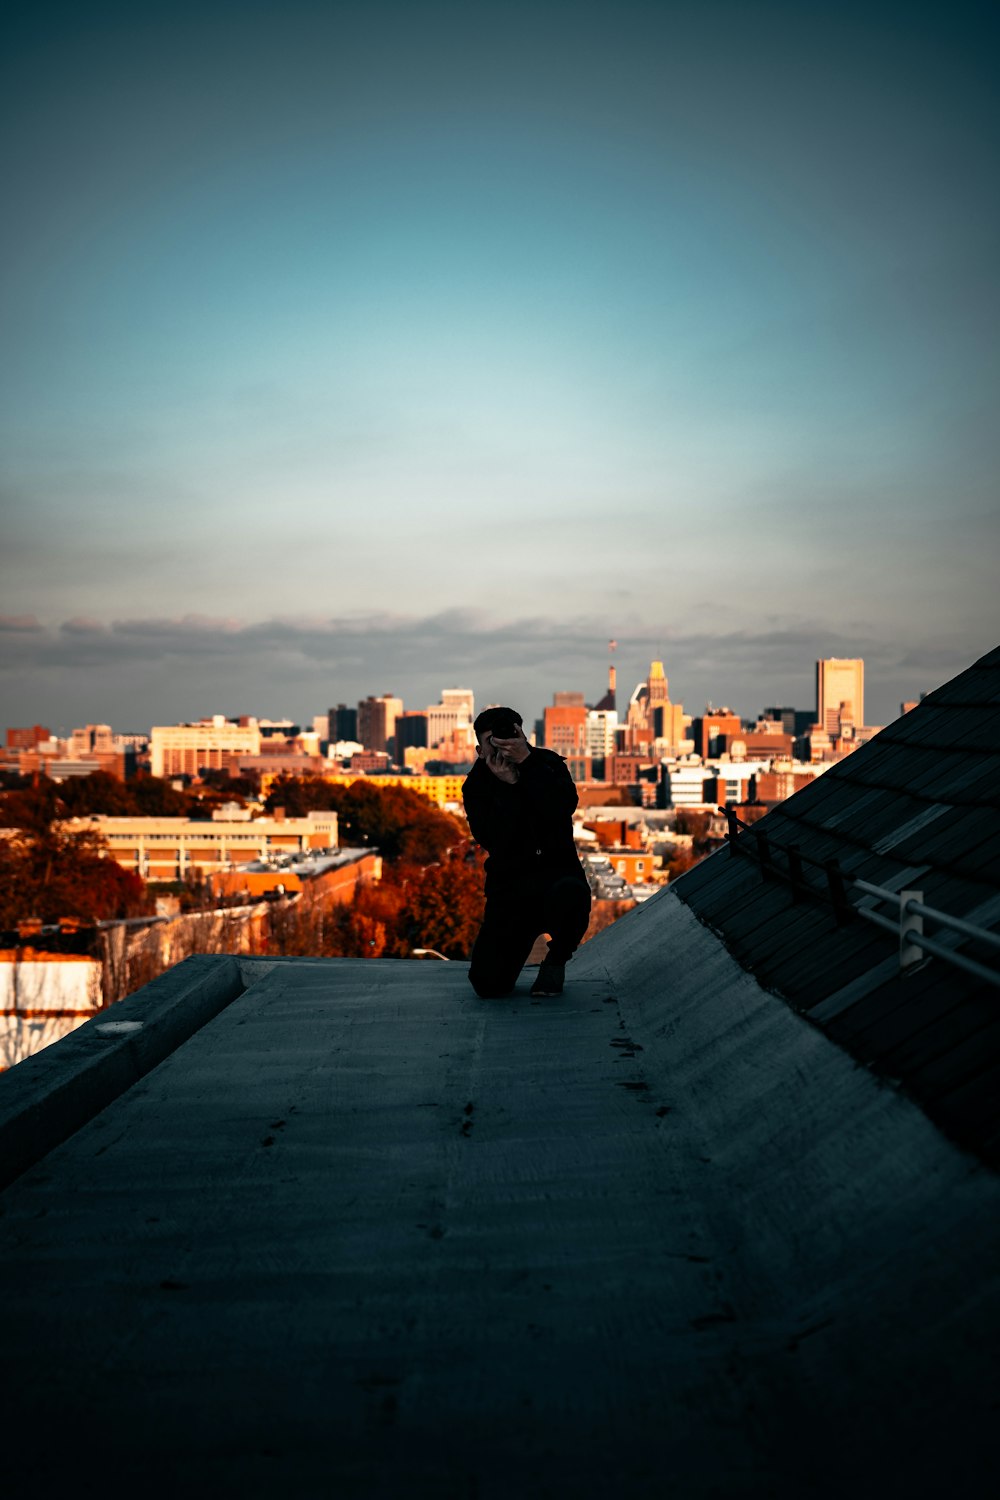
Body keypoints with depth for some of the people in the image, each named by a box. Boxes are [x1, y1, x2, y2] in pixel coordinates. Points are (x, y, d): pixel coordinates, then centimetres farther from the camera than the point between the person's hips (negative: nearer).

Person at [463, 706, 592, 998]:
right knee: (488, 983, -17)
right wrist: (507, 785, -21)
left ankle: (556, 960, -5)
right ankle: (520, 941, 23)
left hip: (556, 872, 0)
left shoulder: (548, 764, 1)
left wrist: (526, 761, -23)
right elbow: (494, 842, -15)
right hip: (509, 884, 1)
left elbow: (564, 807, -21)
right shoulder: (477, 785, 1)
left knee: (570, 895, -41)